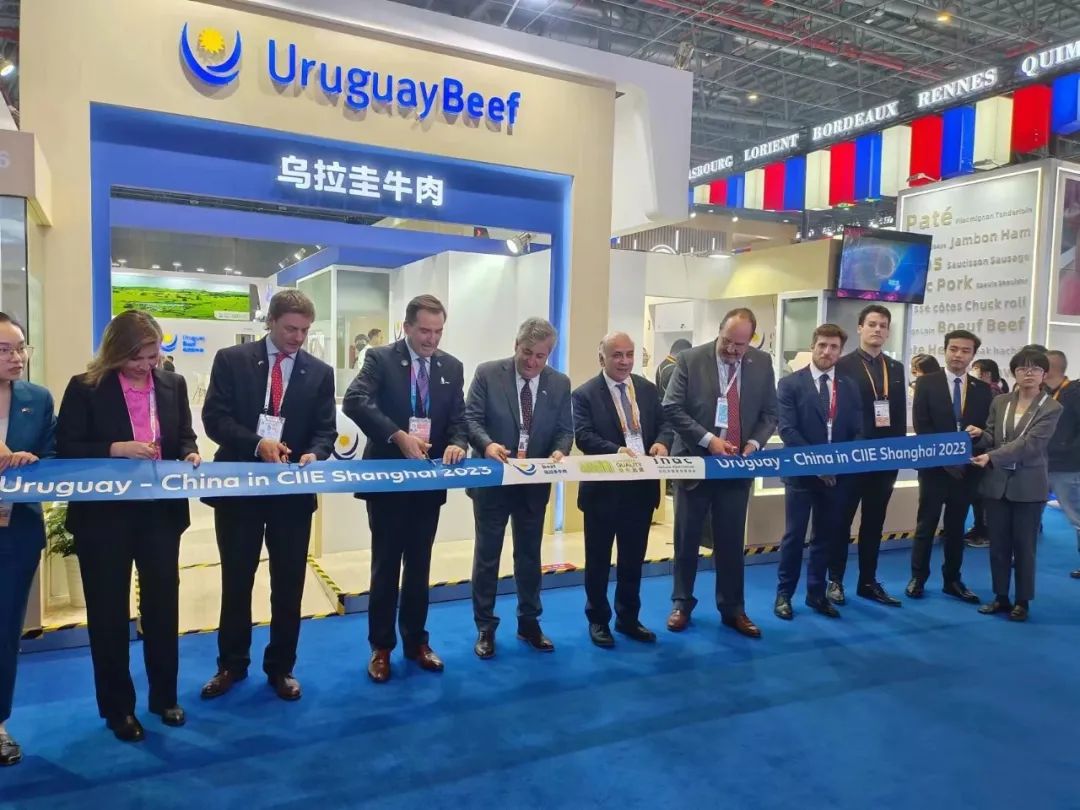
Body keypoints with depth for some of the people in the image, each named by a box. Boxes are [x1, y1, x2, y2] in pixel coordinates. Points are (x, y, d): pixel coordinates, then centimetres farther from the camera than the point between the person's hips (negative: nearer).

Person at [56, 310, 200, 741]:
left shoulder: (174, 384, 2)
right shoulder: (85, 387, -7)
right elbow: (66, 448, -8)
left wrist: (189, 454, -11)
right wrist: (115, 449, -23)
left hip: (160, 511, 3)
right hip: (104, 515, -2)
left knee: (163, 603, 13)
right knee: (108, 610, 9)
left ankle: (164, 696, 31)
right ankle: (117, 707, 26)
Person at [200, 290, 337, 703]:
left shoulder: (319, 372, 4)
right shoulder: (231, 359, -1)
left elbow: (326, 430, 1)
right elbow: (214, 417, -7)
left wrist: (313, 454, -21)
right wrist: (257, 443, -22)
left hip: (293, 491, 1)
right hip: (238, 486, -1)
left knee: (289, 584, 9)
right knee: (236, 581, 14)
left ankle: (281, 668, 26)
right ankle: (231, 664, 31)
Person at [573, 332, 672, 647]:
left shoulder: (648, 389, 9)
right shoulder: (585, 394, -7)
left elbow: (664, 423, 7)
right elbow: (584, 437, -17)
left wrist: (661, 443, -16)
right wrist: (617, 450, -32)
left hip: (641, 487, 5)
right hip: (603, 489, -4)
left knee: (633, 559, 16)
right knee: (598, 560, 10)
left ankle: (628, 618, 31)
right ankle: (598, 620, 26)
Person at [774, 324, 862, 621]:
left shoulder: (850, 387, 8)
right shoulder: (790, 383, -4)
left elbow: (857, 432, 5)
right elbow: (788, 430, -11)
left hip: (838, 474, 4)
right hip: (801, 473, -4)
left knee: (826, 537, 11)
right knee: (794, 535, 3)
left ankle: (816, 593, 24)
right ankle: (784, 593, 17)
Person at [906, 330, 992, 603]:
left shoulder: (983, 389, 6)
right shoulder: (927, 383, -3)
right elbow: (921, 426, -9)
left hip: (967, 469, 3)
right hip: (935, 466, -3)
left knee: (956, 528, 12)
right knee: (926, 526, 5)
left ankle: (952, 580, 23)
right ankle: (917, 578, 16)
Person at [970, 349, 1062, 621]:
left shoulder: (1051, 408, -6)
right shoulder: (999, 402, 7)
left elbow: (1029, 443, -17)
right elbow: (991, 440, 8)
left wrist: (992, 457, -26)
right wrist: (980, 436, -15)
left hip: (1028, 486, -3)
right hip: (997, 483, 4)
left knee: (1024, 546, 6)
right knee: (998, 545, 10)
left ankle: (1022, 601, 20)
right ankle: (1001, 597, 23)